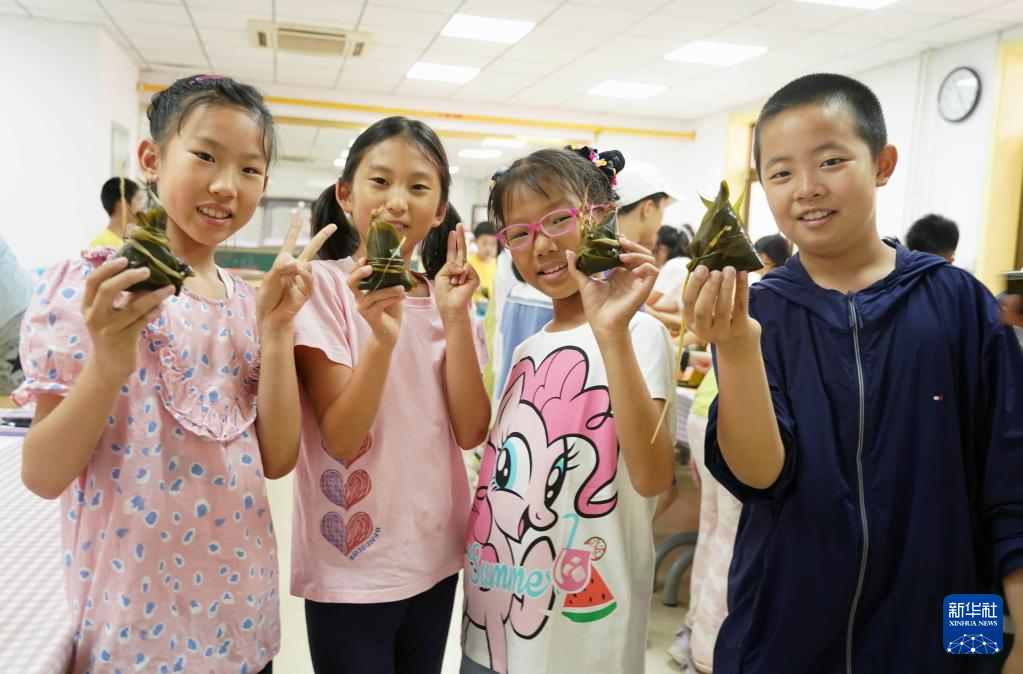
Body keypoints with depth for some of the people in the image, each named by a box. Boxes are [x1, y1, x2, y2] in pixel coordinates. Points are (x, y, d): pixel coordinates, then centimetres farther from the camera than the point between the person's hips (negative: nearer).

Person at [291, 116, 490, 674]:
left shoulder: (446, 293, 3)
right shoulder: (325, 284, -11)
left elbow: (471, 432, -6)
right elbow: (339, 437, -17)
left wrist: (454, 319, -16)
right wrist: (383, 337, -31)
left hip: (435, 552, 5)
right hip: (351, 561, -5)